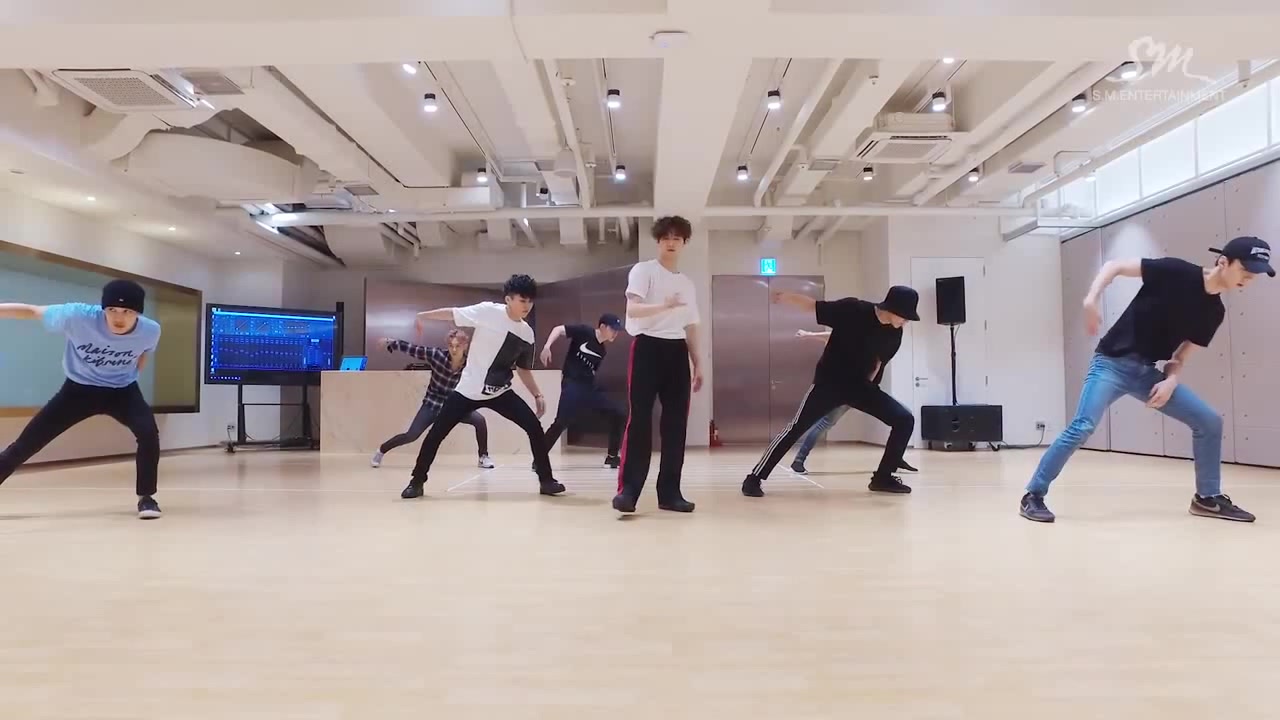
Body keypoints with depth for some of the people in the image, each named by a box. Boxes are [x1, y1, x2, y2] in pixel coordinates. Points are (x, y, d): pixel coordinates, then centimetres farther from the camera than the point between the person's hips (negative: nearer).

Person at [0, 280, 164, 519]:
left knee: (148, 433, -25)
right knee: (28, 442, 0)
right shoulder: (78, 316, -30)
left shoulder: (151, 330, -22)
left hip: (122, 390, 0)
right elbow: (31, 311, -15)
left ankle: (146, 498, -8)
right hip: (79, 389, 0)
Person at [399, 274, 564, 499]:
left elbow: (523, 369, 13)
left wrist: (537, 394, 7)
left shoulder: (527, 333, 1)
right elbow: (452, 313, -8)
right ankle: (417, 481, 18)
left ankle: (546, 480, 2)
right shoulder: (489, 311, -14)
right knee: (436, 433, -2)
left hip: (501, 392, 4)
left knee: (534, 427, -10)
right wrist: (421, 315, -12)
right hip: (469, 390, -3)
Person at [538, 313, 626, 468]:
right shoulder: (584, 332, -7)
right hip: (573, 384, -7)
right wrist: (547, 346, -27)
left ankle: (612, 457, 11)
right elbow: (559, 329, -13)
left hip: (590, 386, 8)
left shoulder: (602, 351, 12)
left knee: (618, 415, 3)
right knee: (561, 422, -20)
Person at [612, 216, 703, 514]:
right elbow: (632, 309, -15)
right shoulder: (643, 270, 0)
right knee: (639, 419, -10)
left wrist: (697, 363, 17)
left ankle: (669, 491, 9)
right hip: (648, 347, -6)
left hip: (677, 352, 6)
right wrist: (665, 306, -32)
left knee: (676, 423, 3)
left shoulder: (687, 283, 21)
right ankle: (628, 489, -6)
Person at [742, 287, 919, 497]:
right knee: (796, 428, -11)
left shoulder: (894, 333, -3)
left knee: (905, 419, -5)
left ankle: (883, 478, 6)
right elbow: (812, 305, -15)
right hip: (829, 382, -5)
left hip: (860, 385, 5)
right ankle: (754, 478, -3)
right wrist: (784, 297, -16)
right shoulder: (852, 310, -20)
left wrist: (868, 381, 13)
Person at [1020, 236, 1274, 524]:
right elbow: (1115, 265, -10)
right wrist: (1091, 299, -24)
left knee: (1210, 422, 4)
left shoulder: (1214, 312, 7)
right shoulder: (1177, 272, -12)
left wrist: (1171, 381, -9)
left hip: (1148, 372, 7)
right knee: (1083, 427, -23)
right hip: (1113, 362, -7)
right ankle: (1033, 496, -14)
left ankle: (1208, 498, 21)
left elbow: (1181, 354, 11)